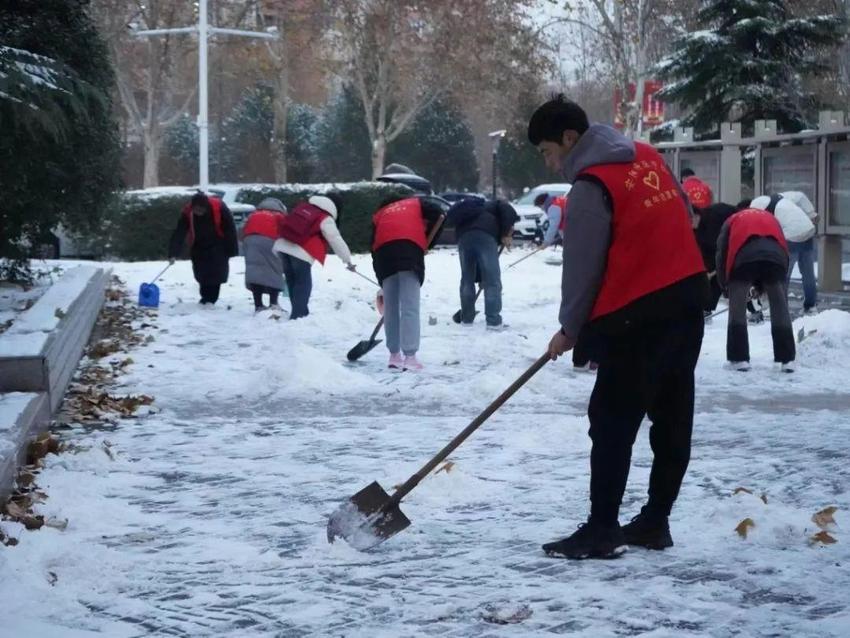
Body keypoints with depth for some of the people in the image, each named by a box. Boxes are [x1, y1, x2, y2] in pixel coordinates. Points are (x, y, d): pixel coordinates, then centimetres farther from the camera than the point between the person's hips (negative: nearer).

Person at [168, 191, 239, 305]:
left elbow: (230, 230, -17)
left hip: (217, 247, -2)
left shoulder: (219, 208, -26)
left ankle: (211, 299, -4)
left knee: (216, 274, -11)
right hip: (199, 248, 2)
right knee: (201, 274, 1)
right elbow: (179, 233, -25)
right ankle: (205, 297, 18)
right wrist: (173, 253, -34)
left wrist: (231, 250, -14)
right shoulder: (187, 212, -21)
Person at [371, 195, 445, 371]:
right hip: (410, 248, -2)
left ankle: (394, 355, 16)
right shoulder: (416, 203, 30)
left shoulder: (379, 215, 34)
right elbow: (437, 214, 9)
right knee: (410, 307, -6)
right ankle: (410, 357, -14)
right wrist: (428, 242, 18)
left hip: (384, 252, 3)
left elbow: (373, 246, 24)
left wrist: (381, 276, 26)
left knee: (390, 308, 13)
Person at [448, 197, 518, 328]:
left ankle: (466, 318, 26)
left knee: (467, 279, 19)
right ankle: (494, 321, -1)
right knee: (492, 280, 0)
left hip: (463, 235, 6)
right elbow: (507, 209, 1)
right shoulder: (495, 205, 29)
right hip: (485, 234, -6)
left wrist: (479, 277, 48)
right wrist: (505, 234, 3)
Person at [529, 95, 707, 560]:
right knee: (672, 418, 11)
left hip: (637, 312, -8)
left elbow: (582, 265, -9)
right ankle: (655, 521, 18)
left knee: (612, 422, -4)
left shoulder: (591, 186, -12)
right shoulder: (647, 156, 11)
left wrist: (569, 329, 2)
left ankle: (601, 532, -4)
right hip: (687, 297, 9)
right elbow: (683, 215, 19)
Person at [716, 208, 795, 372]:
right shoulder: (769, 217, 41)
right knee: (780, 307, 13)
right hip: (775, 253, 2)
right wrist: (761, 286, 37)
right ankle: (787, 359, 13)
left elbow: (722, 252, 23)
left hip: (745, 254, -2)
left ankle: (739, 359, 7)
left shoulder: (732, 220, 35)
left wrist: (724, 284, 31)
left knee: (737, 307, 11)